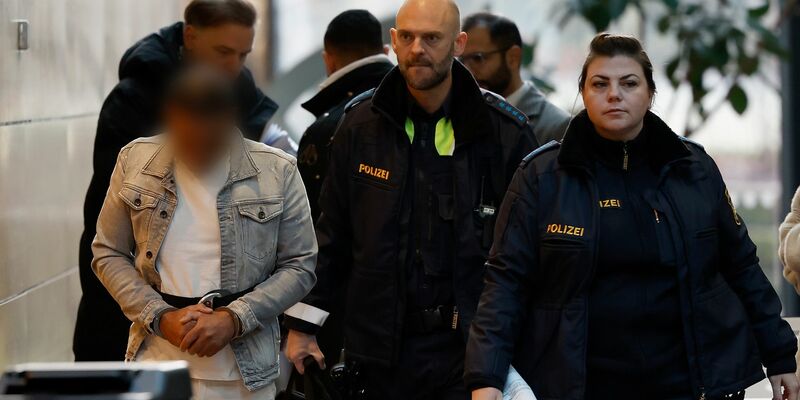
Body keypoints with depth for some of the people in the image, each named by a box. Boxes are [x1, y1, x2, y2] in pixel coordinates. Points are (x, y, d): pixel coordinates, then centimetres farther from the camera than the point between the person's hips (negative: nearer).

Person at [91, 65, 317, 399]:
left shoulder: (277, 171, -2)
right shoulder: (136, 161, 2)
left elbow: (300, 266, 2)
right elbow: (108, 255, 7)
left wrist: (234, 319, -11)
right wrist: (161, 318, -7)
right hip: (156, 357, 1)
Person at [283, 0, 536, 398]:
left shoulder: (505, 132, -3)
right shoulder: (362, 123, 4)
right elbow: (332, 232, 9)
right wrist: (301, 324, 7)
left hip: (468, 346, -2)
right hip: (382, 346, 2)